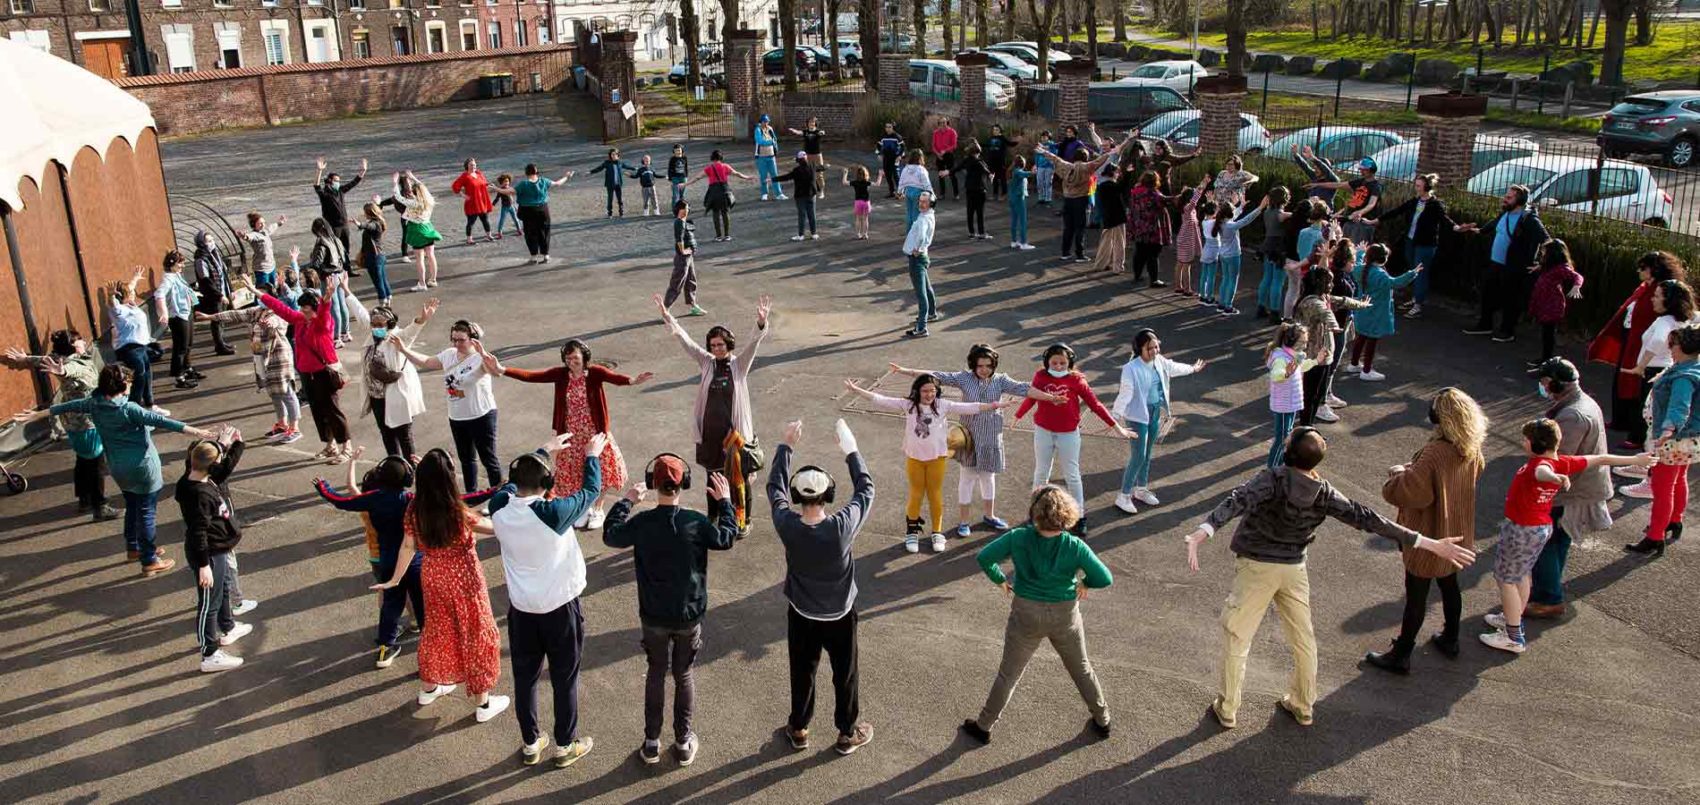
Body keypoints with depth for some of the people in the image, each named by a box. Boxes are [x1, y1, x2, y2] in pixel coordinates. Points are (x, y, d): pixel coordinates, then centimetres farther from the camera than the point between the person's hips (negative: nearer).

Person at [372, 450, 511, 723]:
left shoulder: (414, 508, -12)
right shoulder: (459, 513, -29)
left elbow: (407, 546, -1)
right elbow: (495, 528, -17)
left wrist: (394, 580, 12)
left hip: (432, 577, 5)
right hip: (463, 580, -5)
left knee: (437, 630, 27)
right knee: (476, 636, 12)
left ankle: (428, 689, 46)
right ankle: (483, 703, 24)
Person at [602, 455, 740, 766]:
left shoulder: (641, 523, -16)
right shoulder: (697, 522, -18)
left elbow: (610, 536, 4)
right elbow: (727, 539, 1)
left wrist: (626, 501, 13)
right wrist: (725, 502, 10)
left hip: (653, 616, 1)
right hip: (689, 615, 0)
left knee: (656, 674, 18)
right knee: (684, 675, 16)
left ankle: (651, 742, 25)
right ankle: (684, 742, 25)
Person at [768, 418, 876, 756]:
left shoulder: (787, 526, -25)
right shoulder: (842, 527, -31)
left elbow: (774, 486, -7)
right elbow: (866, 490, -14)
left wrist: (786, 446, 0)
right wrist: (851, 451, -5)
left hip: (801, 615, 2)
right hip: (840, 614, -1)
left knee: (802, 672, 22)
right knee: (845, 674, 19)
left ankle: (799, 729, 40)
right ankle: (848, 733, 36)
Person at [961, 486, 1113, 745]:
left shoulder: (1018, 538, -20)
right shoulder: (1075, 547, -20)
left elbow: (983, 557, -16)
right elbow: (1105, 579, -16)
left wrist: (1000, 580, 0)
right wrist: (1085, 583, 4)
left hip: (1026, 615, 0)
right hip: (1065, 616, 0)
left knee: (1008, 673, 16)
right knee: (1081, 668, 25)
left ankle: (984, 726, 28)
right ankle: (1102, 720, 41)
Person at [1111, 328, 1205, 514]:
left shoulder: (1160, 362, 0)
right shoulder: (1131, 368, -23)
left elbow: (1174, 368, 22)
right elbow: (1125, 393, -28)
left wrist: (1192, 368, 39)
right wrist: (1116, 415, -36)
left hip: (1155, 414, 7)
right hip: (1138, 416, -7)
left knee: (1147, 454, 18)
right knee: (1138, 457, -6)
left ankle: (1141, 489, 34)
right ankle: (1124, 496, 5)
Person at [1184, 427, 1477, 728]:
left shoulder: (1272, 479, -23)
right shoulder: (1324, 494, -10)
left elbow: (1238, 501, -39)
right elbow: (1366, 518, -10)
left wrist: (1200, 534, -54)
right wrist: (1430, 544, -6)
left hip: (1256, 567, -4)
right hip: (1295, 569, 4)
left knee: (1236, 637, 9)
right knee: (1303, 638, 21)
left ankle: (1227, 709, 18)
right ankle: (1302, 706, 36)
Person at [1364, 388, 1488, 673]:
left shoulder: (1434, 454, -33)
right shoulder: (1471, 449, -7)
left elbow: (1411, 492, -33)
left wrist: (1398, 473, -11)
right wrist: (1412, 468, 8)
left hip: (1429, 536, -7)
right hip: (1456, 532, 7)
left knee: (1416, 596, 5)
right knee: (1449, 585, 25)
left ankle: (1400, 656, 18)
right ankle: (1450, 639, 44)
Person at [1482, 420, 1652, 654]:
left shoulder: (1537, 464, -29)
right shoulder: (1564, 462, -4)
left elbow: (1542, 471, -55)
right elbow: (1601, 459, 8)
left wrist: (1555, 477, -78)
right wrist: (1635, 460, 22)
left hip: (1521, 530, -9)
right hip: (1543, 527, 9)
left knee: (1505, 579, 4)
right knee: (1521, 574, 26)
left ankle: (1514, 638, 10)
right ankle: (1514, 618, 43)